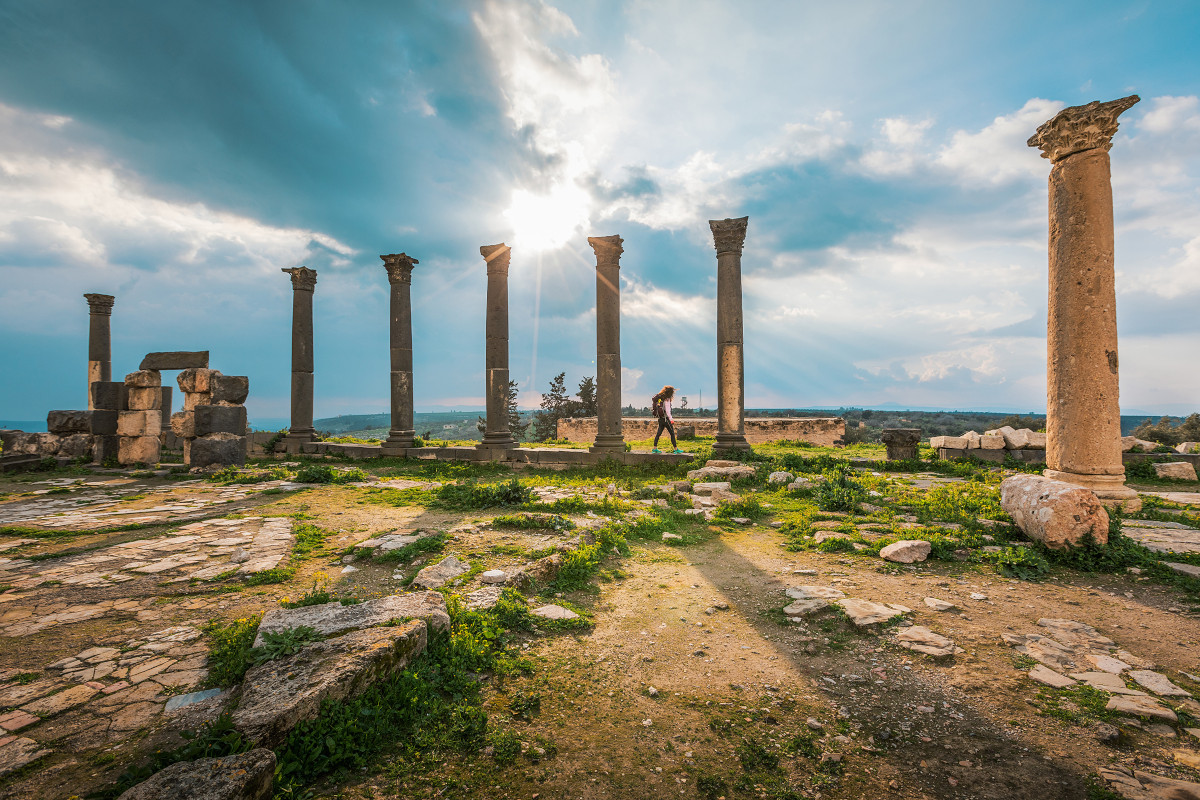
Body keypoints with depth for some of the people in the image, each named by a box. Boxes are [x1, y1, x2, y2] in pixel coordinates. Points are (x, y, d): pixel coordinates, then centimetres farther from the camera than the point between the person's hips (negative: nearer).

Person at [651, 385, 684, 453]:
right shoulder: (666, 399, -14)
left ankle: (655, 448, 13)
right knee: (672, 433, 1)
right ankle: (676, 449, 5)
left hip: (660, 419, 8)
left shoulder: (660, 398, 10)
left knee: (658, 433, 11)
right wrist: (671, 420, -14)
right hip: (665, 419, -8)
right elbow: (667, 411, -18)